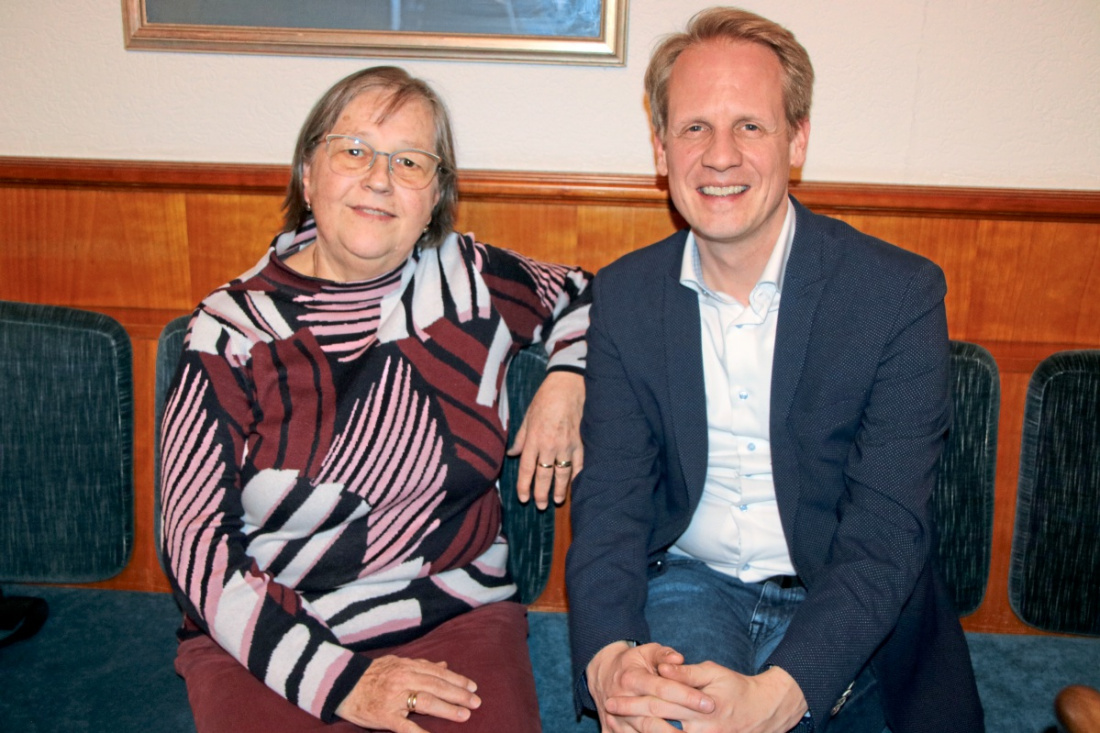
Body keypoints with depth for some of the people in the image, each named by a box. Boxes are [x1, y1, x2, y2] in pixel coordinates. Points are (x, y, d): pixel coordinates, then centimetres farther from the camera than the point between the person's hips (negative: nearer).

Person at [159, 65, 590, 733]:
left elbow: (583, 296, 23)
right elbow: (197, 541, -5)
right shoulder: (232, 330, -3)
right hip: (266, 640, -1)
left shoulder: (473, 281, 3)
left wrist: (567, 381, 2)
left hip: (453, 618, 1)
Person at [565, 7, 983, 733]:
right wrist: (609, 659, -25)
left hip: (848, 621, 2)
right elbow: (609, 501, -6)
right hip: (691, 585, -1)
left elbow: (887, 534, -16)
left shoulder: (901, 292, -12)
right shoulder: (624, 296, -2)